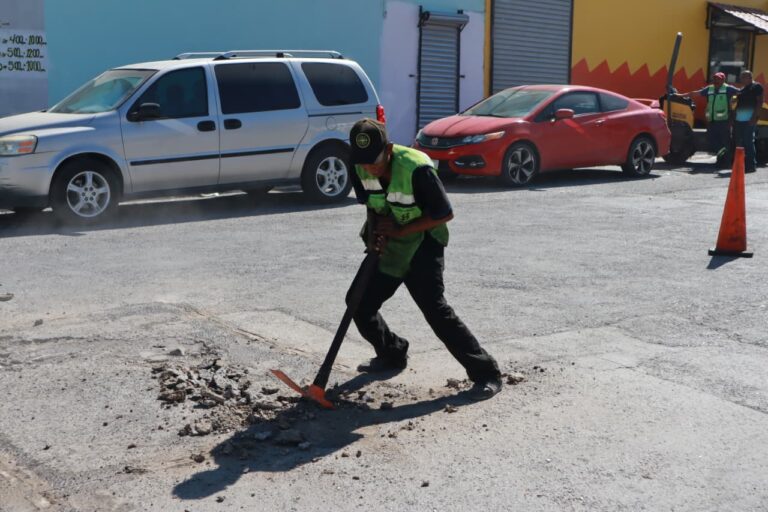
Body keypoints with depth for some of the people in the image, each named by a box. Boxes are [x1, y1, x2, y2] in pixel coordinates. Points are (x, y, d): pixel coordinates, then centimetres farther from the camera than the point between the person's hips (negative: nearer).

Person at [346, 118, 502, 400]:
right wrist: (376, 234, -13)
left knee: (435, 308, -18)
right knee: (359, 301, 6)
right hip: (387, 245, 7)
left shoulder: (417, 169, -29)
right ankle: (392, 355, 30)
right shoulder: (360, 167, -9)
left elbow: (444, 214, -22)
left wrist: (399, 231, -23)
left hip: (421, 242, -7)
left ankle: (486, 373, -10)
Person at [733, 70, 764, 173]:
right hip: (739, 119, 8)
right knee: (738, 142, 8)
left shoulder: (756, 87, -2)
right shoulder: (742, 89, 22)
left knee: (748, 142, -10)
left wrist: (754, 117, -17)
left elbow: (760, 102, -9)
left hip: (749, 119, -8)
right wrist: (733, 118, 16)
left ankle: (751, 165, -6)